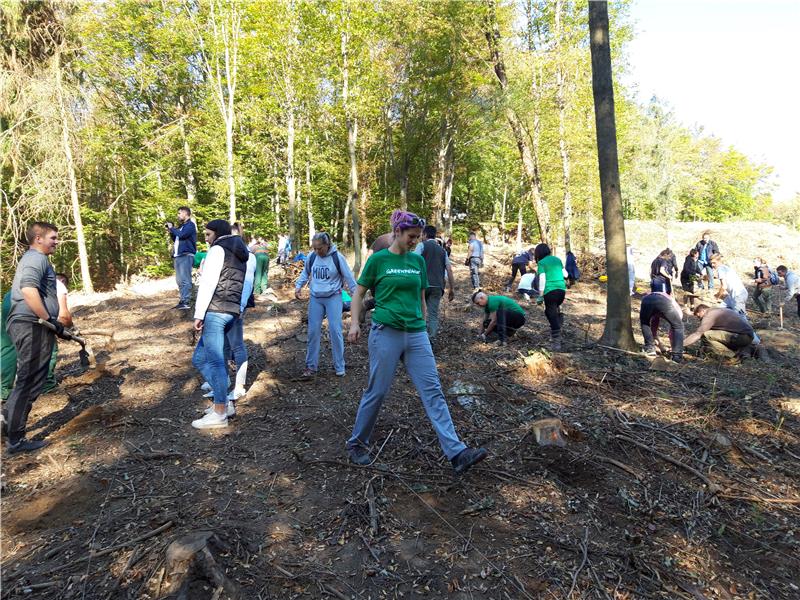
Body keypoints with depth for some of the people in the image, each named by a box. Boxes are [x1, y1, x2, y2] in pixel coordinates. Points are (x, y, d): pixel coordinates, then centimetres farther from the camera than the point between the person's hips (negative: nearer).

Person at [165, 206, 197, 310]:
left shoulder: (190, 224, -2)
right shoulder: (181, 226, 25)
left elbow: (181, 235, -17)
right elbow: (175, 240, 28)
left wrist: (172, 228, -2)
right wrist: (170, 231, 15)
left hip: (186, 256, -9)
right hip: (178, 256, 10)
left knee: (185, 280, -15)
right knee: (179, 280, 7)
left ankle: (186, 302, -19)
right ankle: (182, 301, 9)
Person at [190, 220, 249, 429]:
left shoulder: (218, 249, -2)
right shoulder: (240, 255, 25)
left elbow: (208, 283, -12)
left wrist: (199, 314, -12)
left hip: (215, 310, -9)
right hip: (232, 311, 9)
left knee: (215, 361, -7)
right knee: (199, 359, 14)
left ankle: (220, 414, -4)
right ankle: (222, 401, 14)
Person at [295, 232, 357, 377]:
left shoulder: (337, 257, -11)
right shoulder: (311, 257, -2)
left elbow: (348, 277, -5)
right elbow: (305, 273, 16)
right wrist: (298, 286, 2)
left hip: (333, 297, -3)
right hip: (315, 298, 3)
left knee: (335, 330, -6)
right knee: (313, 331, 4)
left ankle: (339, 366, 7)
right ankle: (311, 365, 16)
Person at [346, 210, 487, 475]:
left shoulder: (418, 260, 11)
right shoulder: (378, 259, -1)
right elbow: (359, 292, 4)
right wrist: (354, 323, -6)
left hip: (416, 335, 4)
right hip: (386, 333, -4)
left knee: (433, 391, -1)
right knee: (376, 392, 4)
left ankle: (457, 453, -1)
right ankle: (357, 443, 26)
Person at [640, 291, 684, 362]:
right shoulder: (676, 308, 42)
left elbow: (654, 327, 55)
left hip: (647, 300, 3)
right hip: (665, 302, -3)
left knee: (644, 324, 33)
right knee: (678, 327, 20)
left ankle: (649, 349, 25)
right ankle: (677, 356, 16)